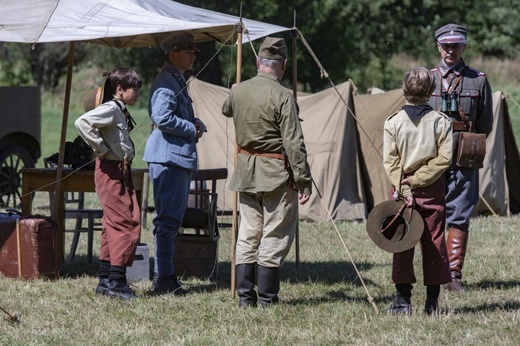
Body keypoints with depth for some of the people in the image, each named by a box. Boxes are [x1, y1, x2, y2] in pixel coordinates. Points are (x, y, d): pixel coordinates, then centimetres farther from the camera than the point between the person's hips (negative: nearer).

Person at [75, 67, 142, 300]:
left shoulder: (121, 111, 15)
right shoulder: (110, 109, -14)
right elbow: (82, 123, -29)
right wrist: (102, 149, -22)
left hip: (122, 171, 10)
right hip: (111, 171, -10)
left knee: (114, 224, 12)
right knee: (126, 223, -11)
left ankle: (106, 280, 16)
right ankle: (116, 280, -10)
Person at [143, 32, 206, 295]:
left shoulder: (178, 81, 22)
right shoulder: (166, 83, -12)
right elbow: (163, 118, -25)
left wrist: (196, 124, 11)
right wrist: (192, 130, -13)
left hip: (180, 158, 11)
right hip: (168, 156, -11)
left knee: (171, 219, 14)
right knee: (168, 219, -9)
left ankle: (164, 276, 20)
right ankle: (164, 279, -8)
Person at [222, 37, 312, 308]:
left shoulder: (238, 91, 2)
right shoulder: (282, 97, -16)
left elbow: (226, 110, 27)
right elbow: (294, 144, -18)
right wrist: (304, 181, -14)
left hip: (246, 171, 6)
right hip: (277, 174, -6)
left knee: (248, 234, 12)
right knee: (274, 236, 1)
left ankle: (245, 294, 11)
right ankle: (266, 297, 3)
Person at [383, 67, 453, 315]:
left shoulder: (392, 123, -3)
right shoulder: (441, 122, -2)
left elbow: (390, 162, -7)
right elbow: (444, 158, -8)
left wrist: (404, 188, -7)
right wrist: (418, 180, -7)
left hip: (401, 191, 0)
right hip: (433, 191, 0)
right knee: (434, 244, 6)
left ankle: (402, 300, 1)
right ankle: (432, 301, 7)